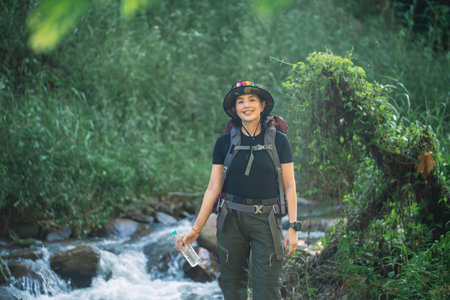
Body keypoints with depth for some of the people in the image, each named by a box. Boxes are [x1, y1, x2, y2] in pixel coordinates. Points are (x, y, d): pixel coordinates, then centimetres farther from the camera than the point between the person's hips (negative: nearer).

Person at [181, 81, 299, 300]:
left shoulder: (278, 140, -1)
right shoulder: (224, 143, 3)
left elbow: (289, 186, 0)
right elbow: (213, 188, 4)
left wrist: (293, 227, -7)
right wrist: (196, 228, 0)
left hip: (266, 220, -2)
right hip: (232, 219, 2)